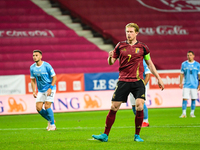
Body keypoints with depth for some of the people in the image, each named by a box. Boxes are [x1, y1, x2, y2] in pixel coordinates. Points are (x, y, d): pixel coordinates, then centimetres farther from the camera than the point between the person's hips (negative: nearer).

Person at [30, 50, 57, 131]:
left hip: (50, 88, -5)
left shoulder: (47, 66, -15)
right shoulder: (32, 68, 0)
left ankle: (52, 125, 0)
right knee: (38, 108, -3)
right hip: (41, 90, 5)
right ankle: (50, 120, 21)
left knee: (47, 106, -15)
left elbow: (54, 77, -11)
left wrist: (50, 88, -20)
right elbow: (33, 80, 10)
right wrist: (34, 91, -1)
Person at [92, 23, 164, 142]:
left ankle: (137, 135, 2)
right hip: (123, 81, 1)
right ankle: (105, 135, 6)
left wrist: (158, 78, 13)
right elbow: (111, 62, 8)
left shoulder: (142, 47, 5)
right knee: (114, 107, -2)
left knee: (140, 107, -14)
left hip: (138, 81, 0)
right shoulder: (120, 46, 5)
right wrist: (110, 57, -16)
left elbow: (150, 64, 14)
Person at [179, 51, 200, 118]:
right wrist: (180, 83, 1)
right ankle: (184, 113, -6)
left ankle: (192, 113, 12)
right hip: (186, 85, 0)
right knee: (184, 98, -8)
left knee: (193, 99, 2)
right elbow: (182, 74, 9)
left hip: (194, 85, 0)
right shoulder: (184, 64, 6)